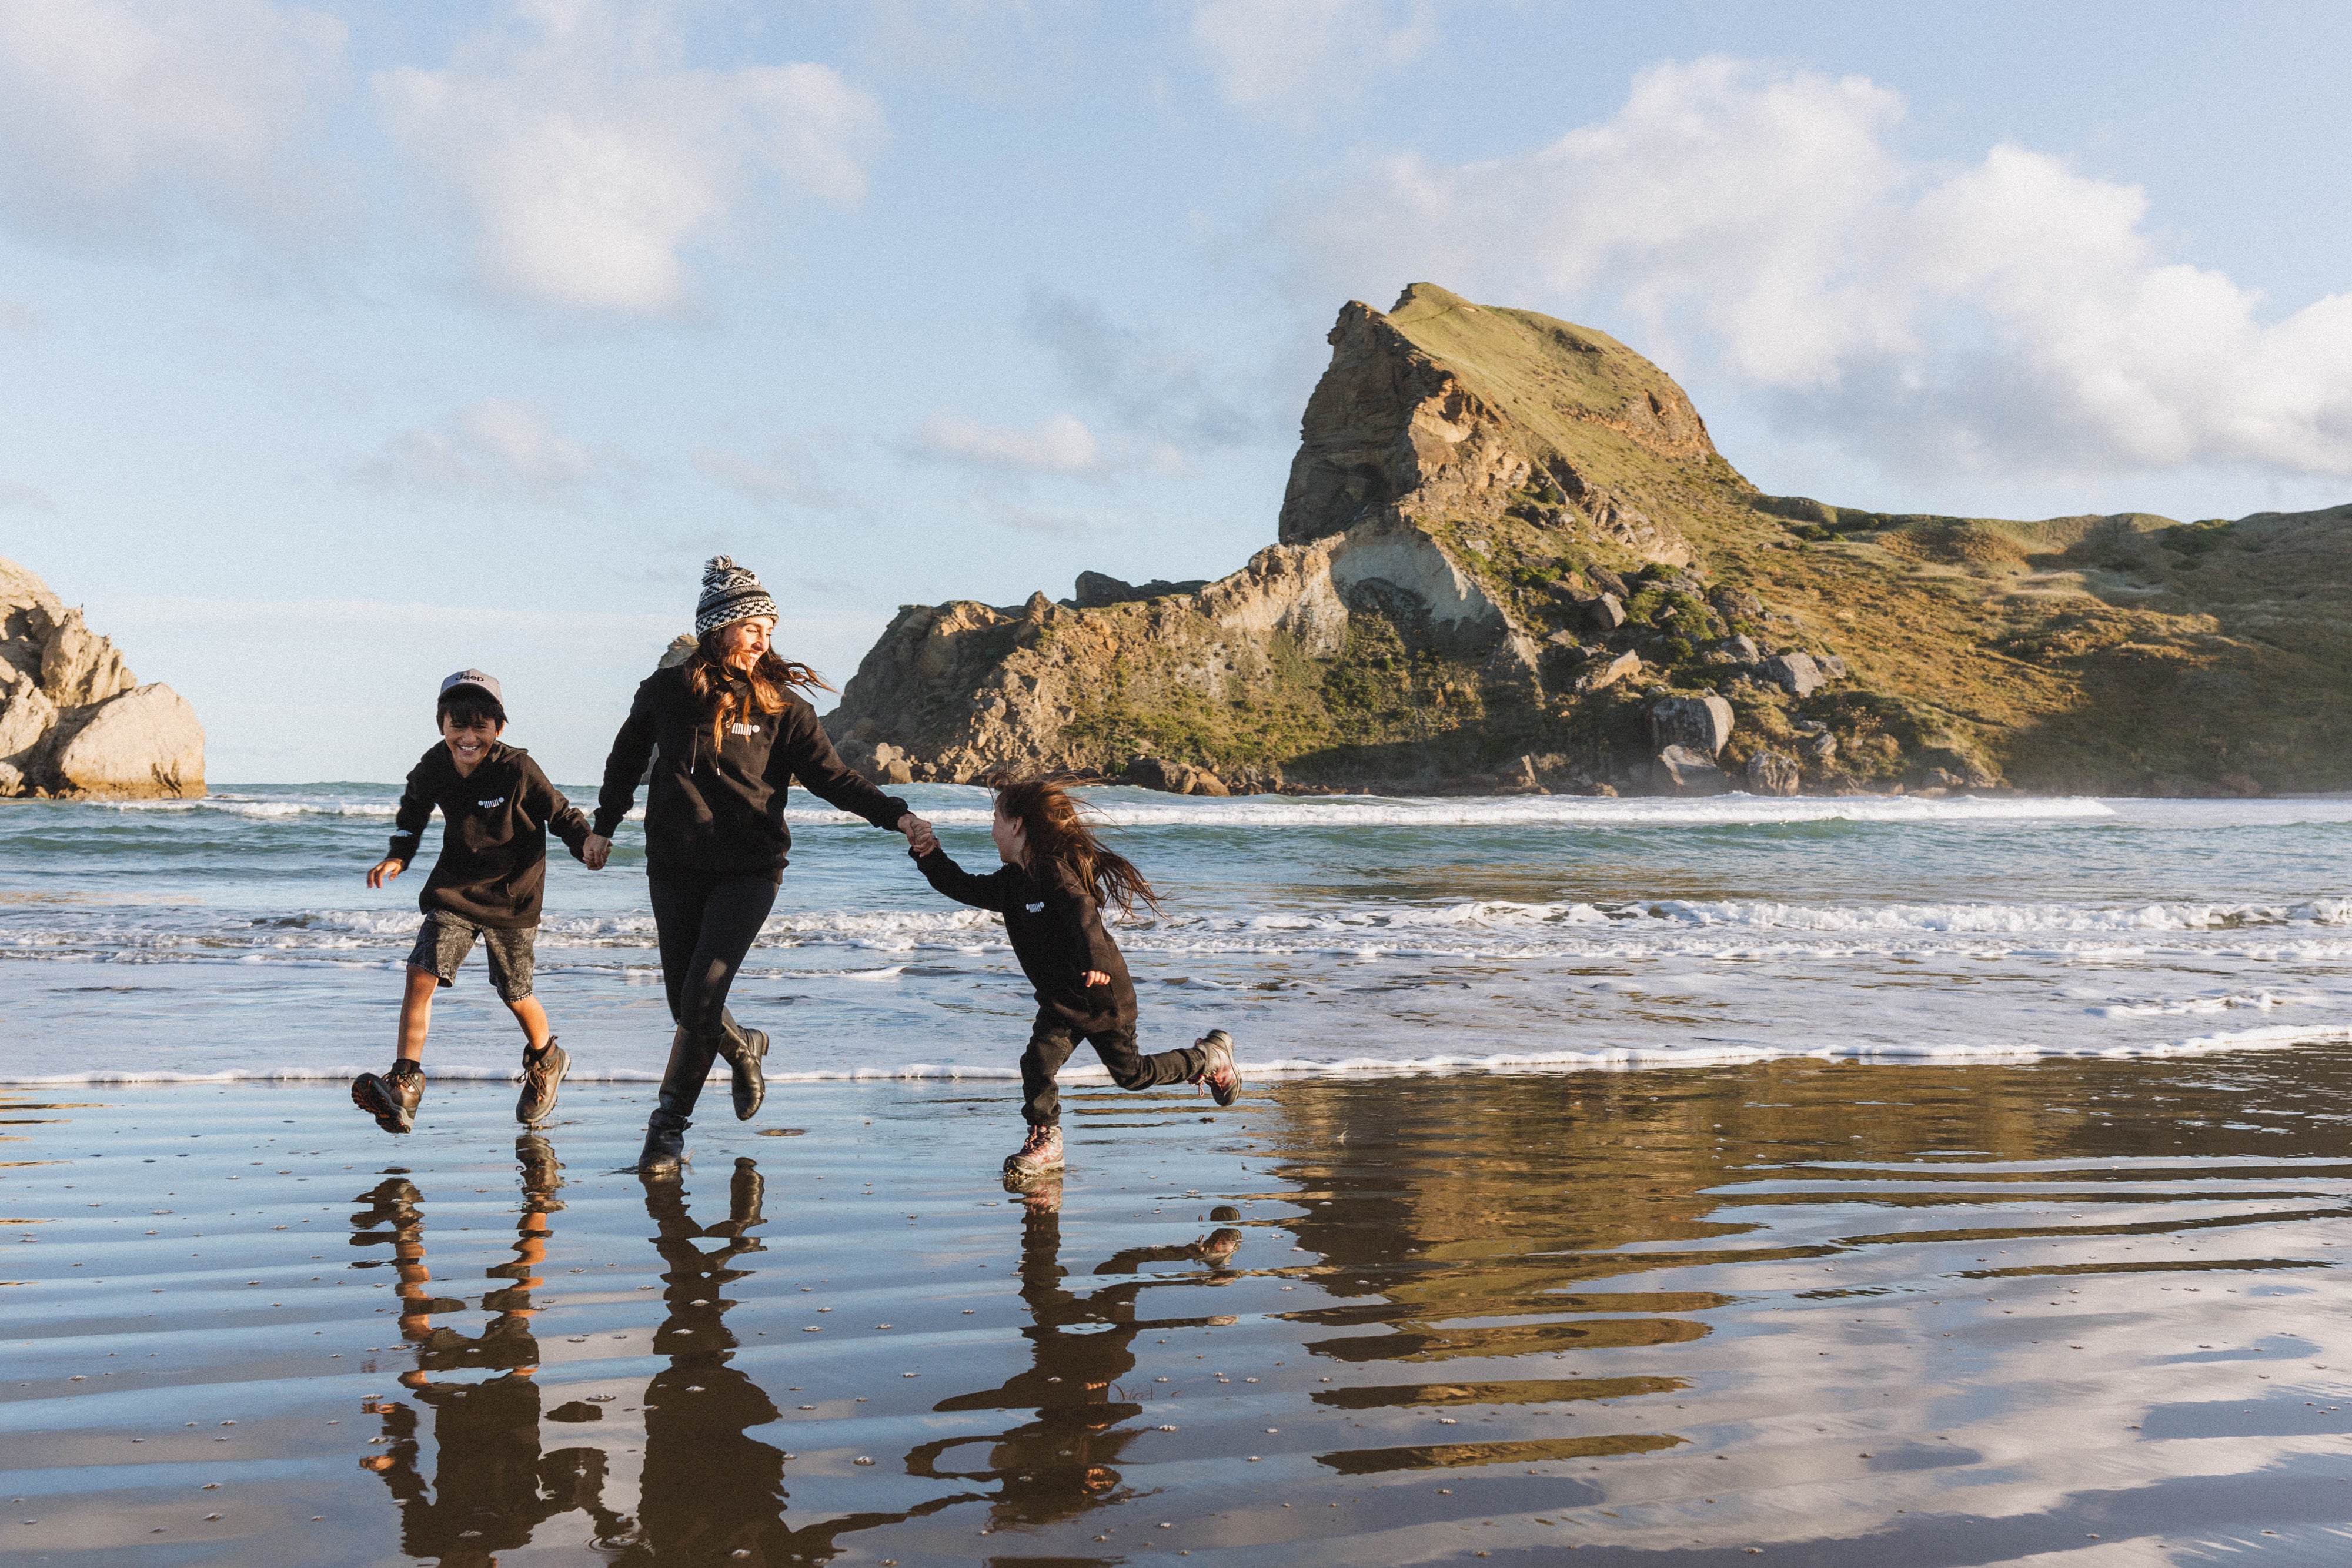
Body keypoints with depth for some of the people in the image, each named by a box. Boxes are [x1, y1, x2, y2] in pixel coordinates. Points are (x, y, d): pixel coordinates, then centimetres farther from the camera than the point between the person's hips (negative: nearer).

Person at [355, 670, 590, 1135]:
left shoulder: (517, 770, -20)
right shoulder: (434, 766, -7)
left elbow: (561, 813, -11)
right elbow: (414, 806, 15)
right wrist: (398, 854, 4)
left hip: (511, 896, -3)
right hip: (454, 889, 3)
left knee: (515, 994, 8)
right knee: (421, 973, -14)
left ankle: (545, 1060, 39)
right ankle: (404, 1083, -11)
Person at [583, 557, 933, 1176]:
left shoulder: (780, 706, -3)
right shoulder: (666, 691, 0)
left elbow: (831, 776, -3)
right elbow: (628, 758, 18)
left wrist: (896, 815, -15)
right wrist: (603, 825, 22)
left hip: (748, 870, -2)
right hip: (675, 867, 2)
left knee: (703, 992, -15)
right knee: (685, 1002, 5)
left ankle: (669, 1124, 0)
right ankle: (743, 1048, 39)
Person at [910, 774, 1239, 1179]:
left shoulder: (1054, 869, -23)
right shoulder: (1011, 881, 3)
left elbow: (1083, 912, -38)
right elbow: (965, 888, 15)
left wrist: (1095, 960, -54)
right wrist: (930, 855, 5)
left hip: (1103, 994, -7)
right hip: (1059, 1001, 7)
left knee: (1131, 1073, 4)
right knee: (1038, 1062, -10)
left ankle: (1209, 1057, 25)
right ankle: (1045, 1143, 7)